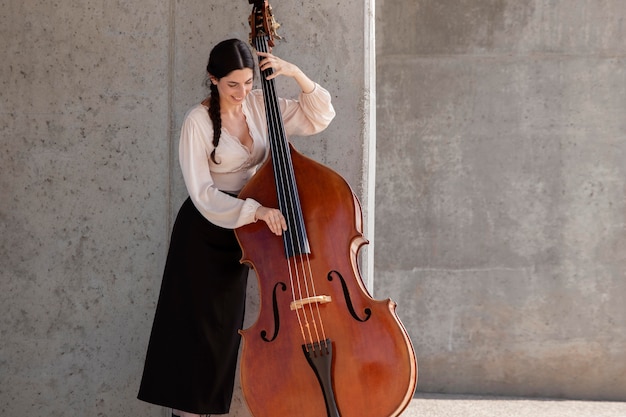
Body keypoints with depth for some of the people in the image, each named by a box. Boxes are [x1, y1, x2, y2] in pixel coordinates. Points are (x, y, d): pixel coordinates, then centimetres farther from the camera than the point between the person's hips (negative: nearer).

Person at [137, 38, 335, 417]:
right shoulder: (199, 121, -18)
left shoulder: (260, 105, -3)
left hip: (240, 229, 5)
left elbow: (320, 116, -1)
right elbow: (202, 193, -22)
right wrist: (254, 209, -35)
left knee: (226, 325, 12)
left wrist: (297, 74, -15)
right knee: (198, 324, 0)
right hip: (204, 231, -5)